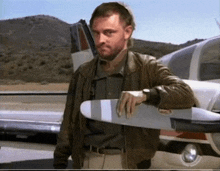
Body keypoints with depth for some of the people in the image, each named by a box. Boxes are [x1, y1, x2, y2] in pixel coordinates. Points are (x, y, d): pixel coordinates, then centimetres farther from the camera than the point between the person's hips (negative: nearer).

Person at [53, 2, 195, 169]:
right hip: (87, 160, 2)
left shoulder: (146, 68, 4)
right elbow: (68, 126, 18)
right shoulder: (82, 74, 13)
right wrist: (59, 163, 14)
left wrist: (145, 94, -25)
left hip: (128, 161, -2)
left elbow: (186, 94, -10)